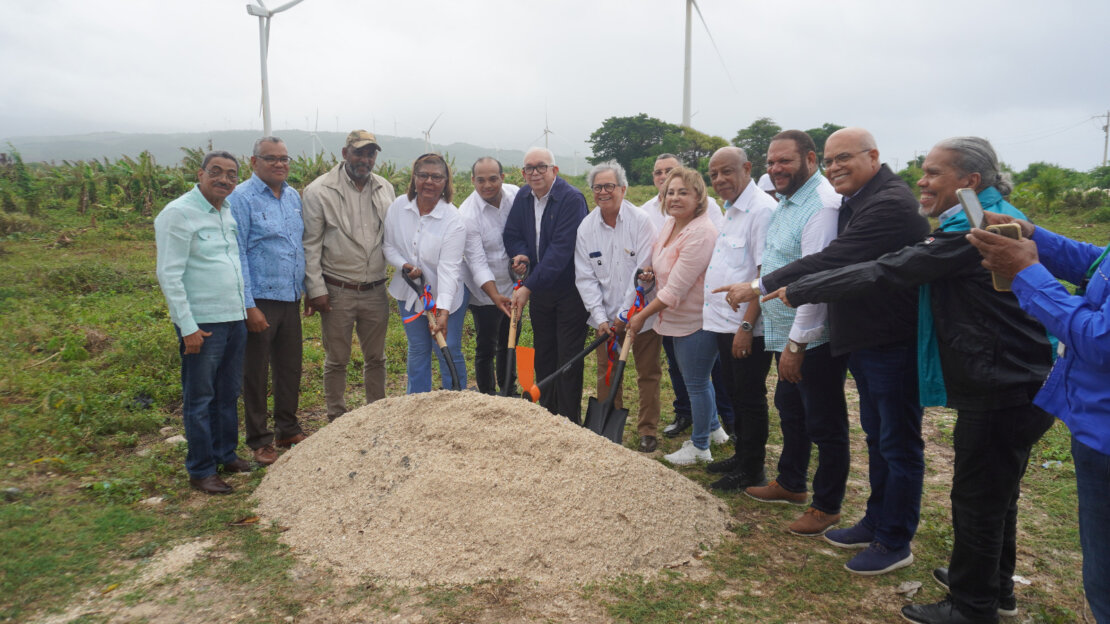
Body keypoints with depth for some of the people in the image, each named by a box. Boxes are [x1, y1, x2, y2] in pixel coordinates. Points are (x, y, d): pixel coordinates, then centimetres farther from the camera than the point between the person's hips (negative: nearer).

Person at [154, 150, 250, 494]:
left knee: (229, 394, 16)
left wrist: (246, 307, 16)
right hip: (202, 323, -8)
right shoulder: (178, 214, -11)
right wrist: (188, 327, -17)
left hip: (235, 318, 8)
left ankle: (226, 454, 30)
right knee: (200, 399, 2)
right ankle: (201, 470, 13)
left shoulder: (229, 211, 12)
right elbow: (169, 276, -15)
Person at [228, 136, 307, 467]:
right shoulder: (241, 198, -10)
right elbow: (237, 255, -13)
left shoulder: (294, 196, 10)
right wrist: (249, 306, -17)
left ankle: (288, 430, 30)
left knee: (290, 368, 15)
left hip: (291, 298, 6)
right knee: (256, 372, 5)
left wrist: (309, 289, 13)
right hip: (260, 301, -6)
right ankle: (259, 440, 17)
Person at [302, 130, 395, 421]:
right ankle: (337, 420, 23)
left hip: (376, 290, 4)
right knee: (337, 360, 8)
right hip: (337, 292, -4)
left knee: (376, 358, 14)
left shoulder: (385, 189, 7)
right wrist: (316, 290, -9)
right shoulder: (320, 190, -6)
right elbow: (310, 245, -6)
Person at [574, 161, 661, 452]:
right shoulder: (586, 227, 0)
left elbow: (644, 271, -12)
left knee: (648, 374, 7)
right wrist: (600, 317, -9)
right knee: (606, 375, 10)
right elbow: (585, 277, 1)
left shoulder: (641, 221, -10)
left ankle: (648, 431, 21)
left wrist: (625, 314, -12)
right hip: (605, 317, 3)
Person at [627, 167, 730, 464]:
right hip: (680, 317, 9)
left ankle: (700, 446, 23)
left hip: (698, 321, -9)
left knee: (696, 383, 5)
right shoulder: (670, 223, 3)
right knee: (695, 378, 24)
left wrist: (642, 316, -17)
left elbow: (675, 290, -26)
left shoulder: (701, 233, -26)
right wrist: (650, 272, 3)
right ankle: (713, 428, 45)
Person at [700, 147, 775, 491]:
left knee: (750, 398, 3)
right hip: (724, 322, 9)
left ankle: (752, 470, 16)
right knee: (736, 395, 19)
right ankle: (741, 456, 33)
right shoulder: (731, 211, 14)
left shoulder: (761, 209, -17)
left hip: (747, 327, -9)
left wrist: (746, 325, -24)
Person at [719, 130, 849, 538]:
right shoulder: (787, 203, 12)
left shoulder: (822, 206, -22)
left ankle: (827, 507, 21)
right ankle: (790, 484, 44)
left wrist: (797, 342, -26)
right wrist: (754, 286, 9)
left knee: (824, 425, 5)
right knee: (790, 411, 24)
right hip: (788, 336, 11)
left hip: (815, 339, -11)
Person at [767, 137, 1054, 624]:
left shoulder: (972, 230, -22)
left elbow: (886, 273, -24)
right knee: (997, 493, 23)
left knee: (978, 498, 5)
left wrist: (798, 291, -16)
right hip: (1016, 383, 10)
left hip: (1000, 393, -10)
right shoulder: (999, 218, 12)